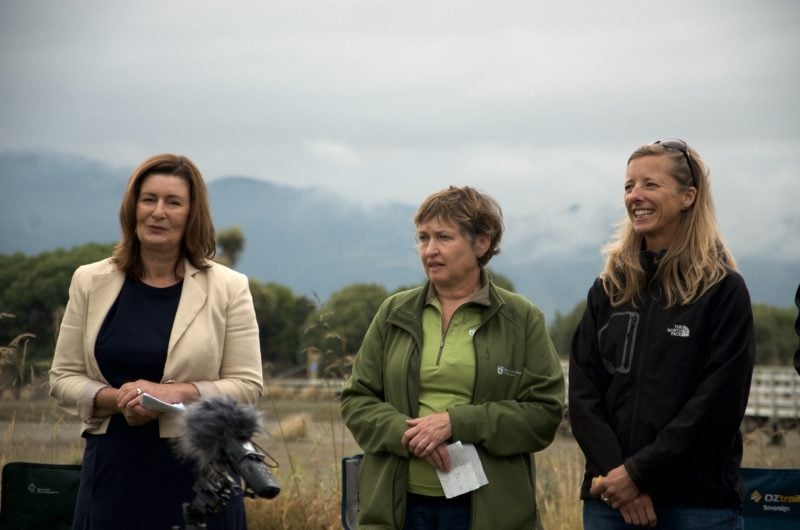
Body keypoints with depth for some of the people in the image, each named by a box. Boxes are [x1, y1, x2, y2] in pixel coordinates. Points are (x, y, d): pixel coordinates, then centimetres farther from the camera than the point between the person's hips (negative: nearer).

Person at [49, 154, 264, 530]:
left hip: (198, 474, -2)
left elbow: (247, 385, -1)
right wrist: (116, 399, -11)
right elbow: (63, 377, 8)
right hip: (114, 470, 2)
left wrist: (177, 392, -17)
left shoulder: (228, 288, 2)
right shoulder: (91, 282, 8)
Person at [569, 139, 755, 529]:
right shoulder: (608, 289, 10)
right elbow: (583, 393, 4)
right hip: (610, 496, 4)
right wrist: (613, 472, -11)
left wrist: (639, 472, -14)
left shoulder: (723, 291, -2)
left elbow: (719, 403, -10)